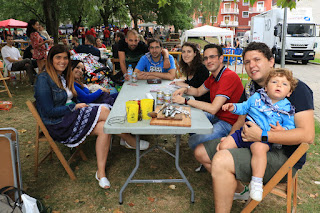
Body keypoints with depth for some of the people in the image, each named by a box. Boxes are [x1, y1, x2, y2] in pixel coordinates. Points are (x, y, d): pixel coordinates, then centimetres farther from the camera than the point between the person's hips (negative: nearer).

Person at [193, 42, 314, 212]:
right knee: (201, 152, 9)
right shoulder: (250, 88, 10)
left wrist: (263, 135, -25)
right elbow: (241, 121, 18)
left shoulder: (296, 88, -13)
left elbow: (308, 135, -21)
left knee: (221, 160, -32)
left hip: (284, 157, -8)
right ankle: (239, 190, 24)